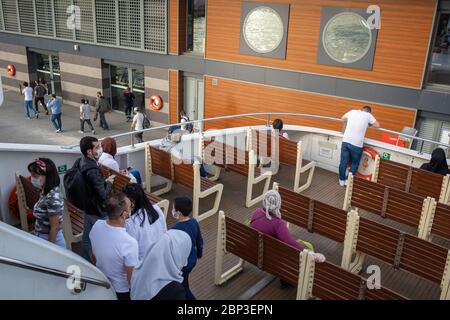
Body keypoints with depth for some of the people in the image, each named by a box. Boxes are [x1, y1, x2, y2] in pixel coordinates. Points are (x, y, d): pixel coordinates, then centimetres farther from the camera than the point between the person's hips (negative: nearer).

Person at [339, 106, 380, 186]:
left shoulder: (352, 111, 11)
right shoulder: (368, 115, 4)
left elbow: (343, 118, 27)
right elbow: (377, 125, 9)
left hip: (346, 141, 3)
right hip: (357, 144, -2)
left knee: (343, 162, 12)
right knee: (354, 163, 16)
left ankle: (342, 180, 20)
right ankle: (348, 180, 16)